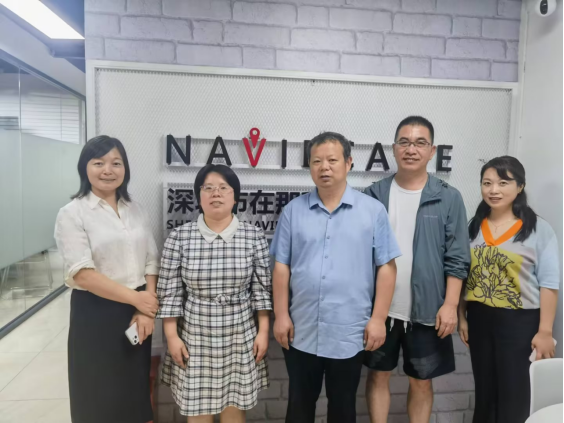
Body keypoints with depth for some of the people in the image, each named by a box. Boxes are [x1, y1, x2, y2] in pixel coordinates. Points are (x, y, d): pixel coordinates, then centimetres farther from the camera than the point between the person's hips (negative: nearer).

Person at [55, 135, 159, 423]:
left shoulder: (136, 210, 7)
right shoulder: (72, 214, -8)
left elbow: (151, 263, 4)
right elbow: (81, 273, -16)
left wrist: (147, 311, -8)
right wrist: (136, 298, -15)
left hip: (136, 313, 5)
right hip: (96, 314, -4)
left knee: (136, 393, 18)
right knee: (100, 398, 11)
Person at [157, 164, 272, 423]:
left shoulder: (254, 236, -5)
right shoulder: (179, 237, -5)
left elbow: (262, 289, -1)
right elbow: (170, 292, -2)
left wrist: (263, 332, -2)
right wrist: (172, 336, -4)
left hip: (240, 337, 0)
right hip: (195, 337, 0)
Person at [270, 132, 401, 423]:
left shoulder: (373, 211, -4)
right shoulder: (293, 210, 1)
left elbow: (386, 267, -3)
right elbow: (281, 267, 1)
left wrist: (378, 318, -6)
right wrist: (281, 315, -2)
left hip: (349, 333, -1)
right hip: (301, 332, 2)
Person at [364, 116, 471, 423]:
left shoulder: (449, 198, -4)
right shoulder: (374, 195, -1)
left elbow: (457, 258, -4)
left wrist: (450, 304, -10)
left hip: (427, 310, -1)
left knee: (421, 383, 15)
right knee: (378, 375, 16)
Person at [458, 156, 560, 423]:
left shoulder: (539, 229, -7)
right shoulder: (474, 226, 4)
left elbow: (549, 283, -9)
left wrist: (545, 331, -13)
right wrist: (461, 317, 7)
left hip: (520, 321, -4)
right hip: (479, 319, 4)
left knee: (514, 395, 8)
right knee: (484, 391, 17)